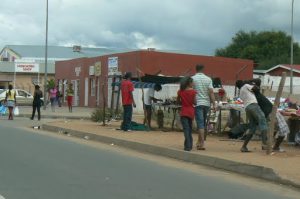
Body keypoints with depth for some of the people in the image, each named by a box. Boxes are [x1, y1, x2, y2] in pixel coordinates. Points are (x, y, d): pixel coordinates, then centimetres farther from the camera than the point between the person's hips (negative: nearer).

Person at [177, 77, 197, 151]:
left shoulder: (180, 91, -2)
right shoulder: (193, 91, -7)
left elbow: (178, 101, 6)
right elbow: (194, 102, -9)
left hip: (183, 112, 0)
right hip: (191, 112, 0)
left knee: (186, 129, -4)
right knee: (190, 128, 16)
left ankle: (188, 146, -13)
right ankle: (190, 145, 21)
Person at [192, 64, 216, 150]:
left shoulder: (192, 78, -4)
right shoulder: (208, 79, 3)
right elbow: (211, 92, -3)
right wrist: (214, 104, -2)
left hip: (197, 103, -3)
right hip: (207, 103, 3)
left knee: (200, 123, -5)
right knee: (203, 123, 16)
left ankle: (202, 143, -13)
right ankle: (199, 141, 25)